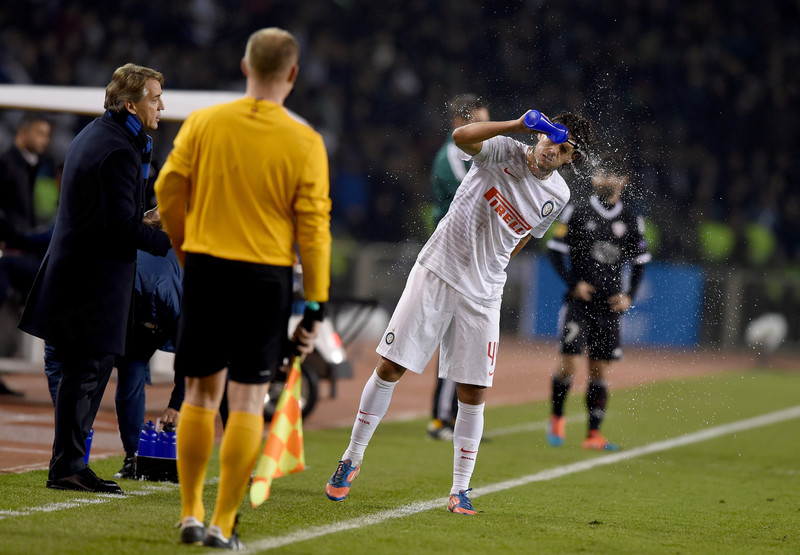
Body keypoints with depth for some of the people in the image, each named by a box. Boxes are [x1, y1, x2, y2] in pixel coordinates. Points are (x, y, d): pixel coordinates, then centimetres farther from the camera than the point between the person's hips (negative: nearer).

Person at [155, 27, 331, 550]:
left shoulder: (203, 123, -1)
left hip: (205, 268, 2)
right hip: (266, 277, -2)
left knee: (201, 393, 13)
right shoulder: (304, 141, -6)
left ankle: (191, 513, 16)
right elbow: (313, 226, -6)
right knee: (248, 400, 3)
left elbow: (169, 189, 2)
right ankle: (224, 524, 2)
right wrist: (315, 305, -1)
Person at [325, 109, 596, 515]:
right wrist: (519, 125, -37)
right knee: (389, 368, -2)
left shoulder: (557, 196, 1)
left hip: (482, 296, 2)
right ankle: (352, 459, 14)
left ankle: (460, 489, 10)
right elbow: (462, 136, -30)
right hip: (435, 272, -2)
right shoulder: (505, 152, -9)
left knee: (473, 394, -2)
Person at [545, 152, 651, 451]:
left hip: (609, 305, 3)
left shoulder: (631, 221, 7)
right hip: (579, 301, -3)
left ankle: (594, 434, 7)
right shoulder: (577, 211, -1)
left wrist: (629, 295, 5)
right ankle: (556, 418, 11)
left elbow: (640, 260, 16)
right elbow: (555, 249, 2)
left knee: (599, 370, 3)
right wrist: (573, 283, -7)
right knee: (570, 362, -11)